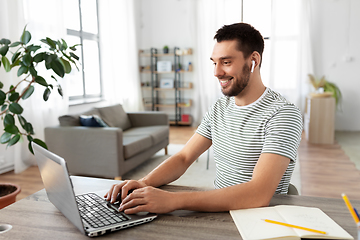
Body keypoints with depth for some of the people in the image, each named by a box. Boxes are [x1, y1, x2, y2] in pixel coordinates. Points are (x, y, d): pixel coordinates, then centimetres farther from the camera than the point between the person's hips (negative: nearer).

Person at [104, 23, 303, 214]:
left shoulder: (282, 114, -17)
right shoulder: (219, 108, 6)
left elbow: (259, 194, -29)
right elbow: (183, 158, 5)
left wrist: (173, 200, -35)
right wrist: (145, 183, -14)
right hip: (218, 211, 5)